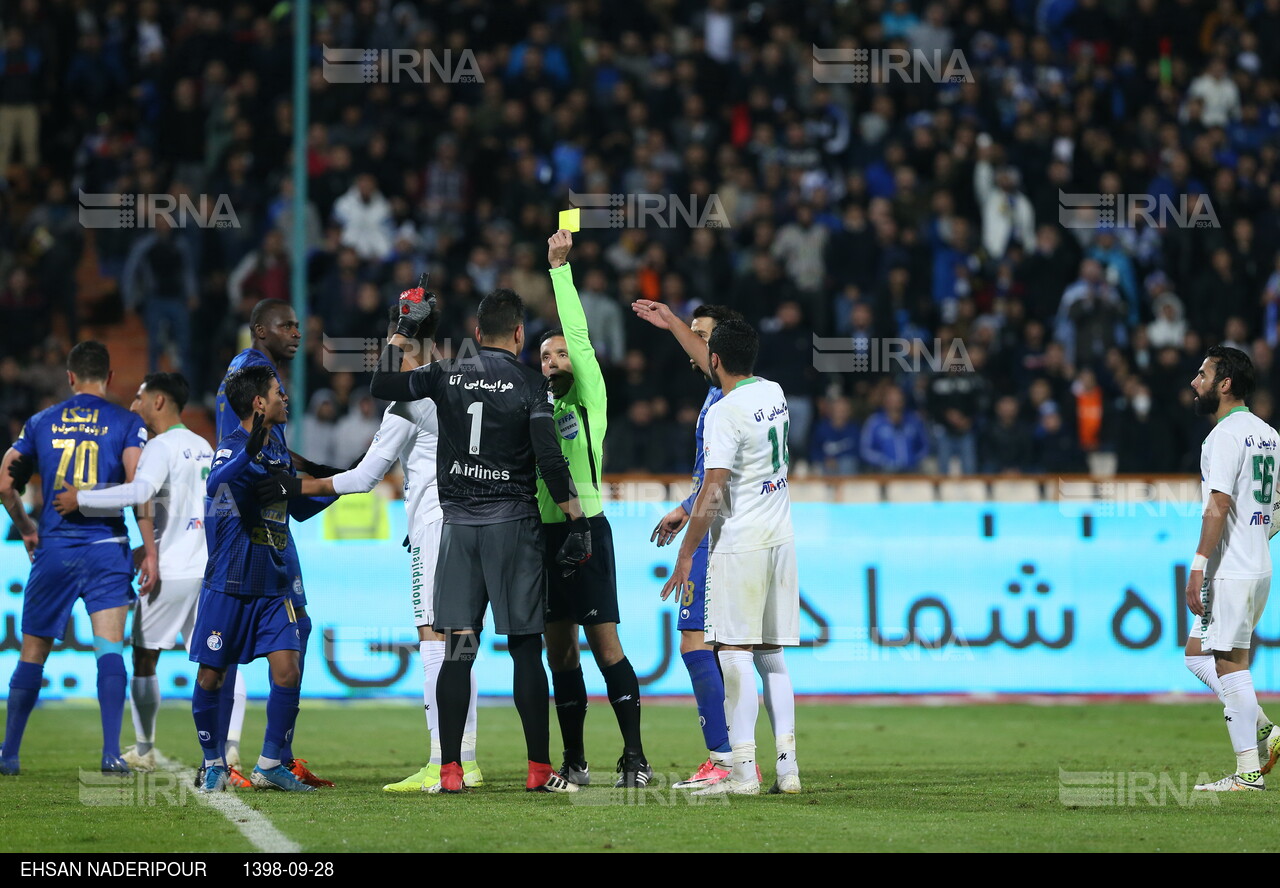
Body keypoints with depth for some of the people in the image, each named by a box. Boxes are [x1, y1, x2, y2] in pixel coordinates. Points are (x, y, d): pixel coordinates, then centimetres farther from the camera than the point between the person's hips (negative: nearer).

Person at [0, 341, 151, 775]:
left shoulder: (41, 423, 9)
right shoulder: (126, 423, 1)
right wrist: (151, 550, -8)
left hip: (53, 548, 2)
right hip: (107, 549, -2)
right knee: (110, 649, -6)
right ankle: (111, 752, -17)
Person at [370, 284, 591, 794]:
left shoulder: (447, 375, 2)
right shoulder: (529, 384, -6)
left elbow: (382, 386, 12)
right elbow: (550, 461, -11)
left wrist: (405, 328, 21)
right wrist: (578, 523, -6)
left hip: (459, 523, 3)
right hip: (512, 523, -3)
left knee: (458, 648, 4)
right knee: (525, 647, 1)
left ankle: (450, 770, 0)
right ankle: (540, 770, 0)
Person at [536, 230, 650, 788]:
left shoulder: (589, 400, 2)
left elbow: (579, 335, -6)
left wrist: (560, 267, -7)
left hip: (585, 528, -6)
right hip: (543, 532, 6)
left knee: (604, 643, -10)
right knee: (559, 651, 7)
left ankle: (635, 756, -9)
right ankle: (574, 763, 12)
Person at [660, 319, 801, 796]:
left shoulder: (725, 412, -13)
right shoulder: (774, 393, 11)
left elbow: (713, 491, -18)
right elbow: (726, 373, 31)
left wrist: (686, 553, -11)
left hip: (739, 544, -8)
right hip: (781, 540, 8)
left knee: (735, 655, -8)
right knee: (772, 655, 11)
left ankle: (744, 769, -13)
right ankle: (787, 764, 6)